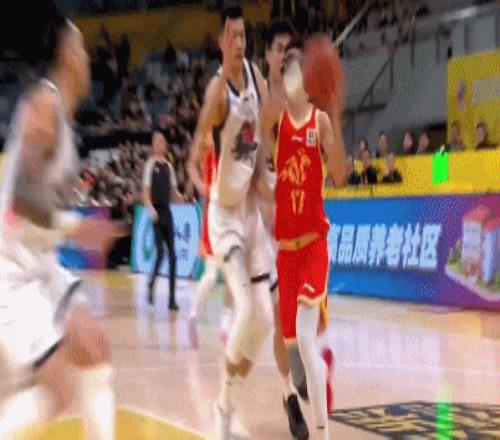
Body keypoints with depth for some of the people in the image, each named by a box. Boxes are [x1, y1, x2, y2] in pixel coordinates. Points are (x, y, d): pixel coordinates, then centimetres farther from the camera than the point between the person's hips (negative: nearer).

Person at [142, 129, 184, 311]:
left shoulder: (169, 166, 13)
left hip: (167, 211, 6)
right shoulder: (150, 165, -3)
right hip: (156, 211, -6)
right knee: (160, 251, -14)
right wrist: (151, 209, -23)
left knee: (172, 255, 1)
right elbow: (145, 191, -9)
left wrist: (181, 198, -4)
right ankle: (151, 285, 11)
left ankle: (172, 298, 3)